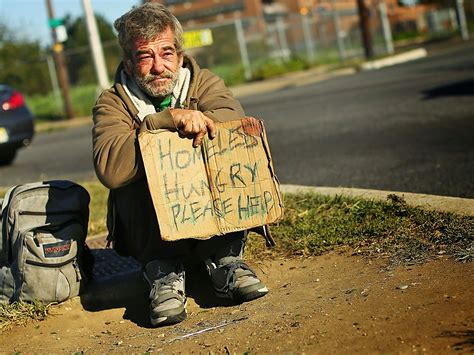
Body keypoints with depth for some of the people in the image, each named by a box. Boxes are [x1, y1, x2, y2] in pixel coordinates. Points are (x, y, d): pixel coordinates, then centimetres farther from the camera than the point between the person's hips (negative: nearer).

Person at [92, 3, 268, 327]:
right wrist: (169, 118, -35)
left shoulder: (203, 82, 1)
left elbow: (234, 120, -22)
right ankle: (164, 274, -24)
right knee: (137, 174, -27)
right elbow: (109, 169, -28)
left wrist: (193, 119, -37)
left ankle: (225, 259, -20)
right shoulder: (113, 103, -6)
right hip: (152, 232, -1)